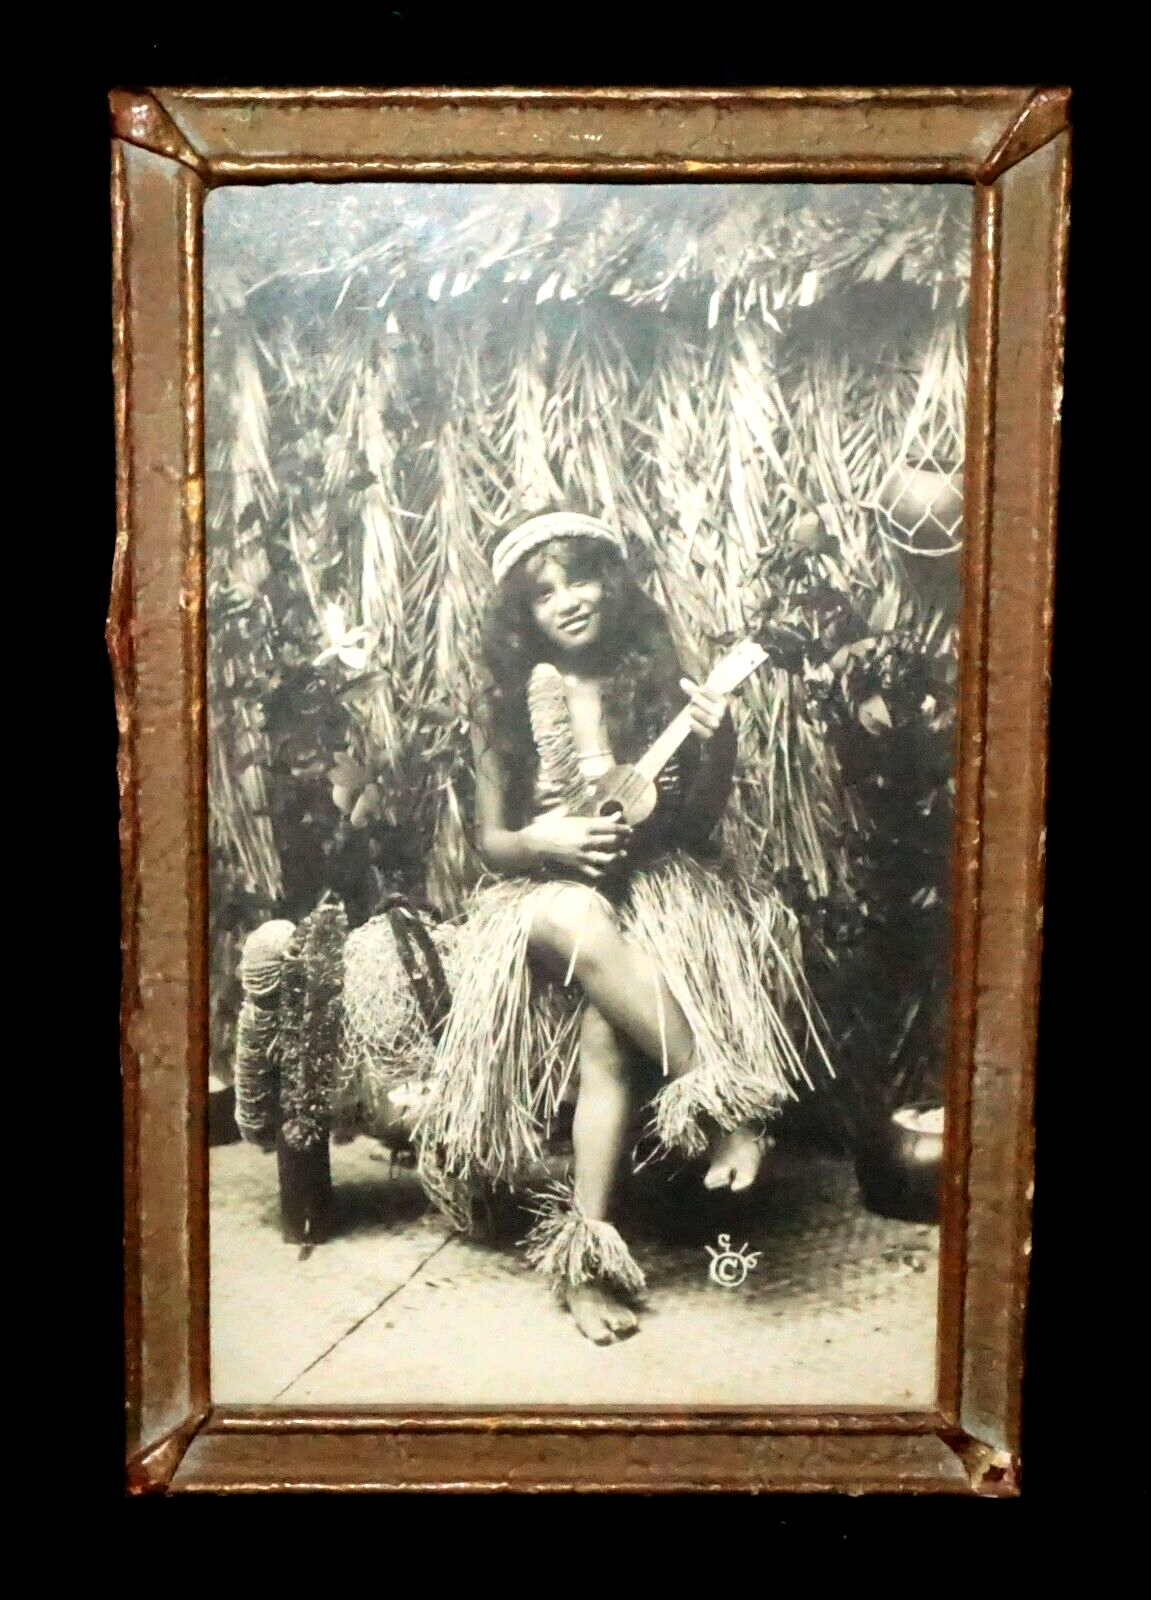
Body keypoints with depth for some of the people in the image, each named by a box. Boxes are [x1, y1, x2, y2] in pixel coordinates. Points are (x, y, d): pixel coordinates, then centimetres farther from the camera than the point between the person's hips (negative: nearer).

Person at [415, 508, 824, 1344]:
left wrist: (717, 745, -14)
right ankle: (731, 1102, -32)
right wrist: (545, 842, -17)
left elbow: (703, 821, 5)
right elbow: (492, 840, 5)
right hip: (547, 892, 1)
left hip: (661, 883, -1)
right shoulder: (510, 703, 4)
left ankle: (587, 1245, -30)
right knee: (577, 918, -38)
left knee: (607, 1032, -32)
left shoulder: (662, 683, 2)